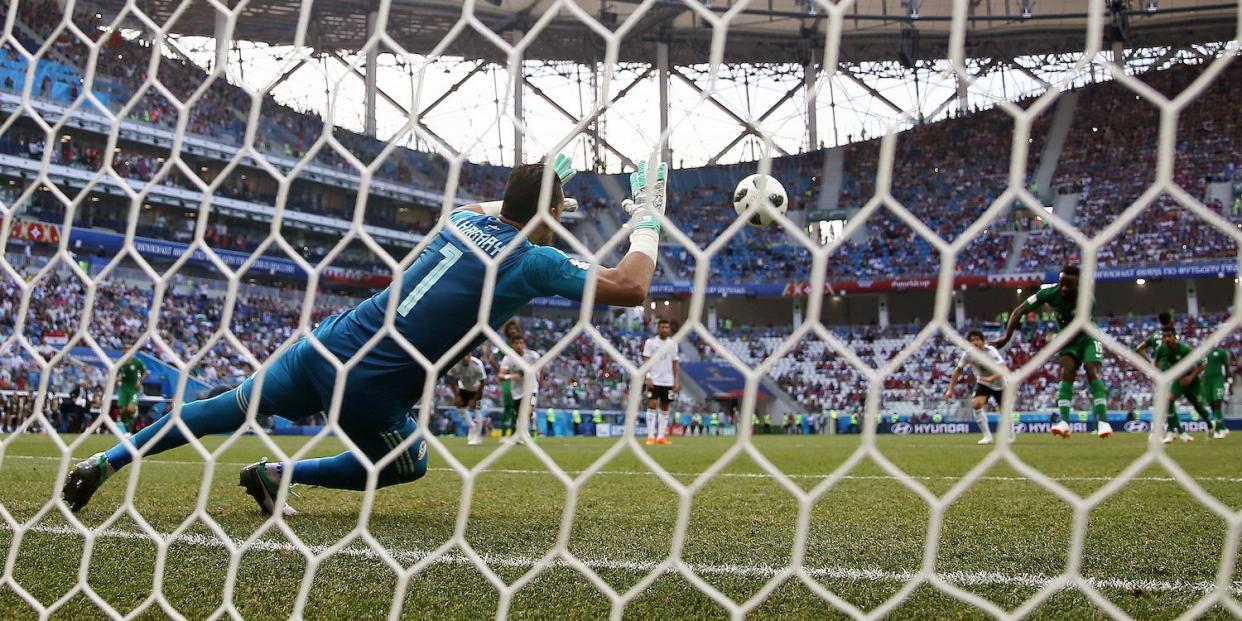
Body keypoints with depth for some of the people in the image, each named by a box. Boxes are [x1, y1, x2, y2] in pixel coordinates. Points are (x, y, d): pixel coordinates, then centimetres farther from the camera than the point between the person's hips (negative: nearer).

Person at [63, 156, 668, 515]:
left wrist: (524, 201, 43)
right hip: (368, 392, -6)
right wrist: (647, 223, 6)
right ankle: (277, 473, 15)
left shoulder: (464, 220, 10)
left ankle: (105, 461, 20)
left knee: (235, 408, 21)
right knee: (407, 465, 24)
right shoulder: (533, 261, -10)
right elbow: (630, 288, -8)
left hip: (327, 344, 6)